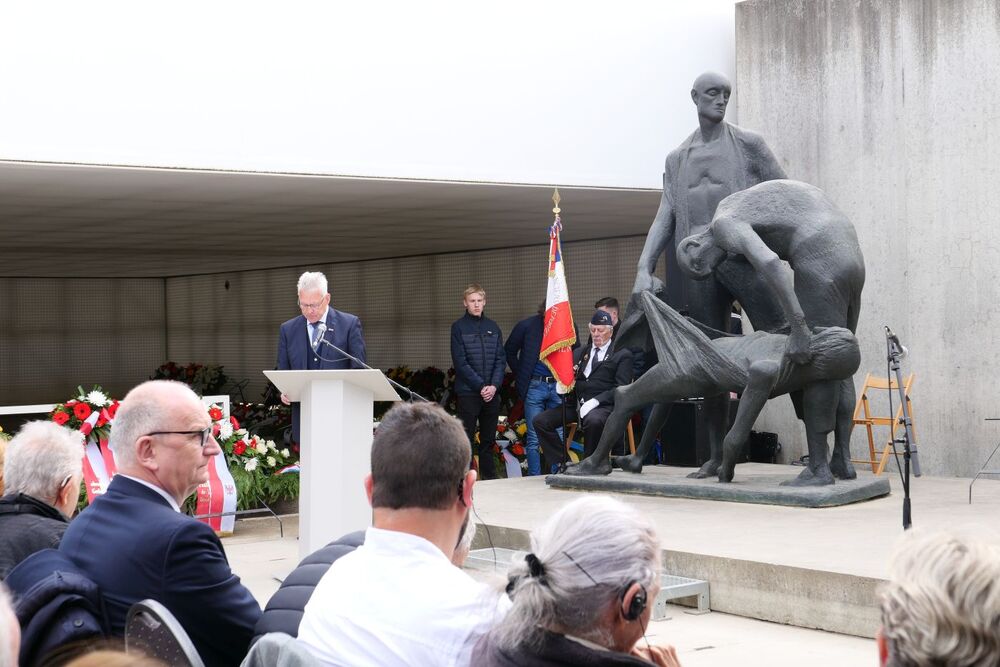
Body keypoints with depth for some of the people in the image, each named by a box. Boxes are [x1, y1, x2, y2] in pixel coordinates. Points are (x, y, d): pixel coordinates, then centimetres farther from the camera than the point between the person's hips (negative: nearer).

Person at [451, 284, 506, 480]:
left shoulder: (493, 327, 11)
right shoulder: (459, 327, -2)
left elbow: (501, 359, 8)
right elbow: (460, 362, -8)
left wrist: (494, 386, -7)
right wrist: (481, 386, -13)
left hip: (492, 392, 4)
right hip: (468, 391, -4)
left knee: (488, 440, 9)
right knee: (466, 440, -3)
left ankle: (490, 479, 15)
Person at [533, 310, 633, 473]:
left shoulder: (622, 355, 6)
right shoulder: (580, 353, 23)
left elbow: (621, 388, -5)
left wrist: (595, 401, -18)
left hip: (602, 405, -5)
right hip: (577, 404, 5)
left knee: (593, 420, -40)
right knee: (540, 421, -13)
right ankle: (561, 464, -7)